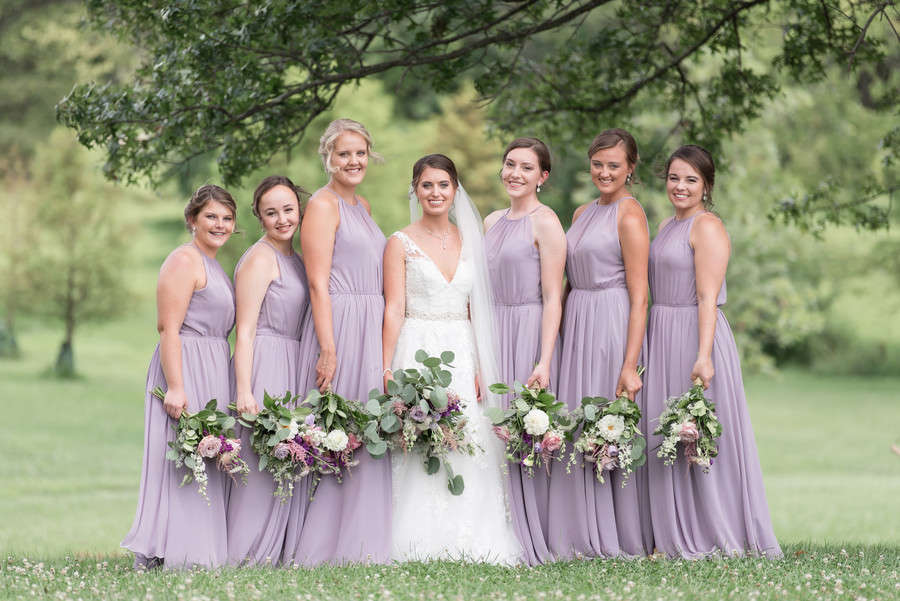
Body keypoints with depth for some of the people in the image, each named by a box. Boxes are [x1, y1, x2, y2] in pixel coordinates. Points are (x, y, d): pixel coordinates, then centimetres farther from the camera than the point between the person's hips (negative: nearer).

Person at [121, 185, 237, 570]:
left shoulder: (213, 266, 20)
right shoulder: (184, 260, -9)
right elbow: (169, 329, -16)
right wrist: (175, 386, -24)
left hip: (213, 374, 10)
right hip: (185, 370, -10)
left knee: (208, 463, 8)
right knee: (181, 459, -11)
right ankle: (160, 556, -10)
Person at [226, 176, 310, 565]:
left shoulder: (294, 261, 18)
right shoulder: (260, 259, -7)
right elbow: (245, 330, -13)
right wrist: (244, 390, -20)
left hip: (292, 371, 9)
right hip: (264, 367, -9)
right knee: (261, 464, -10)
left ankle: (274, 555, 11)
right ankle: (245, 558, -7)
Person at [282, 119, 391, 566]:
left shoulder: (361, 206, 18)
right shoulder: (323, 204, -7)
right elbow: (319, 284, -13)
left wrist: (382, 343, 17)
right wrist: (328, 349, -20)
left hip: (371, 328, 9)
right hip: (338, 327, -8)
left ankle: (358, 542, 11)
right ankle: (321, 546, -6)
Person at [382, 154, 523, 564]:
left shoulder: (469, 241, 13)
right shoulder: (401, 244, 2)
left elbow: (476, 310, 12)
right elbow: (394, 309, -4)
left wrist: (482, 368, 3)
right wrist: (387, 369, -14)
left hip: (463, 357, 4)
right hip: (418, 351, -4)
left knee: (467, 450, -2)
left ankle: (466, 546, 2)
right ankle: (423, 546, -6)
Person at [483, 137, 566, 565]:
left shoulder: (545, 222, -7)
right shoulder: (493, 221, 15)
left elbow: (552, 298, -11)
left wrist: (544, 362, -18)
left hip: (528, 334, -7)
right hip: (492, 335, 7)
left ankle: (532, 542, 1)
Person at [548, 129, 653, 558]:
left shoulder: (629, 215, -8)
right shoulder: (583, 213, 16)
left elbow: (639, 297, -13)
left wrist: (630, 366, -19)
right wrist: (564, 340, 10)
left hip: (612, 327, -8)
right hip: (576, 327, 8)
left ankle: (622, 539, 3)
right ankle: (586, 538, 12)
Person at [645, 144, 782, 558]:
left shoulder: (707, 227, -10)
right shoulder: (667, 226, 16)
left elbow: (708, 298, -18)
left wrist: (703, 356, -25)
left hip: (696, 335, -9)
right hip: (664, 338, 9)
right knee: (669, 441, 9)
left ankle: (716, 538, 2)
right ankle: (677, 537, 14)